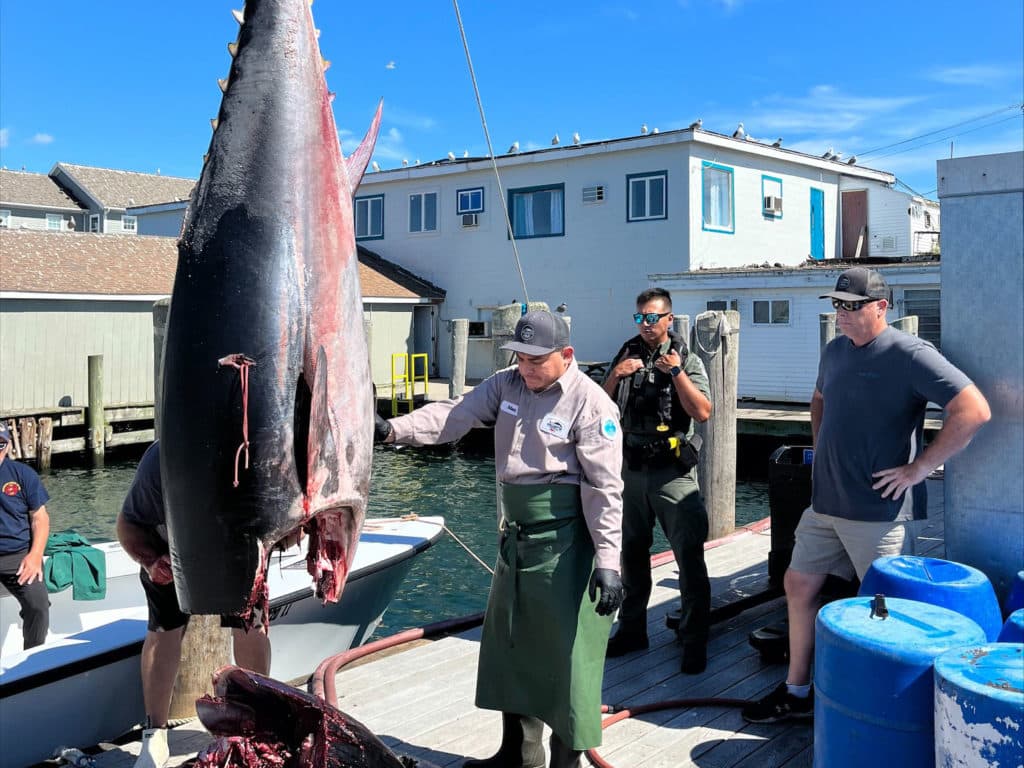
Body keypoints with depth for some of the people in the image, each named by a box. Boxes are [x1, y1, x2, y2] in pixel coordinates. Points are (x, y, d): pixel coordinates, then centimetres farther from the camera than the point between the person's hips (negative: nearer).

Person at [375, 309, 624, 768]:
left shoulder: (590, 404, -15)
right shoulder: (507, 384, 5)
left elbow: (604, 488, -17)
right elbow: (454, 416, -4)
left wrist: (608, 561, -21)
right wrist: (393, 430, -19)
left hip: (563, 545, -8)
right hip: (516, 538, 8)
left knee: (567, 655, -1)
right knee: (510, 648, 18)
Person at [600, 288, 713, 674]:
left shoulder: (687, 360, -1)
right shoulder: (625, 356, 9)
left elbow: (703, 413, -12)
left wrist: (677, 373, -18)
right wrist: (615, 377, -11)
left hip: (673, 472, -4)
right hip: (631, 469, 4)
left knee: (690, 558, -6)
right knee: (632, 554, 14)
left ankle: (695, 642, 3)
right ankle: (632, 630, 28)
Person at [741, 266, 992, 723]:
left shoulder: (909, 355, -15)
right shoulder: (835, 351, 9)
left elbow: (974, 410, -22)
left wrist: (919, 468, -20)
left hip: (880, 510, -8)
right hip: (826, 502, 8)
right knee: (798, 584, 12)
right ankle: (796, 693, 26)